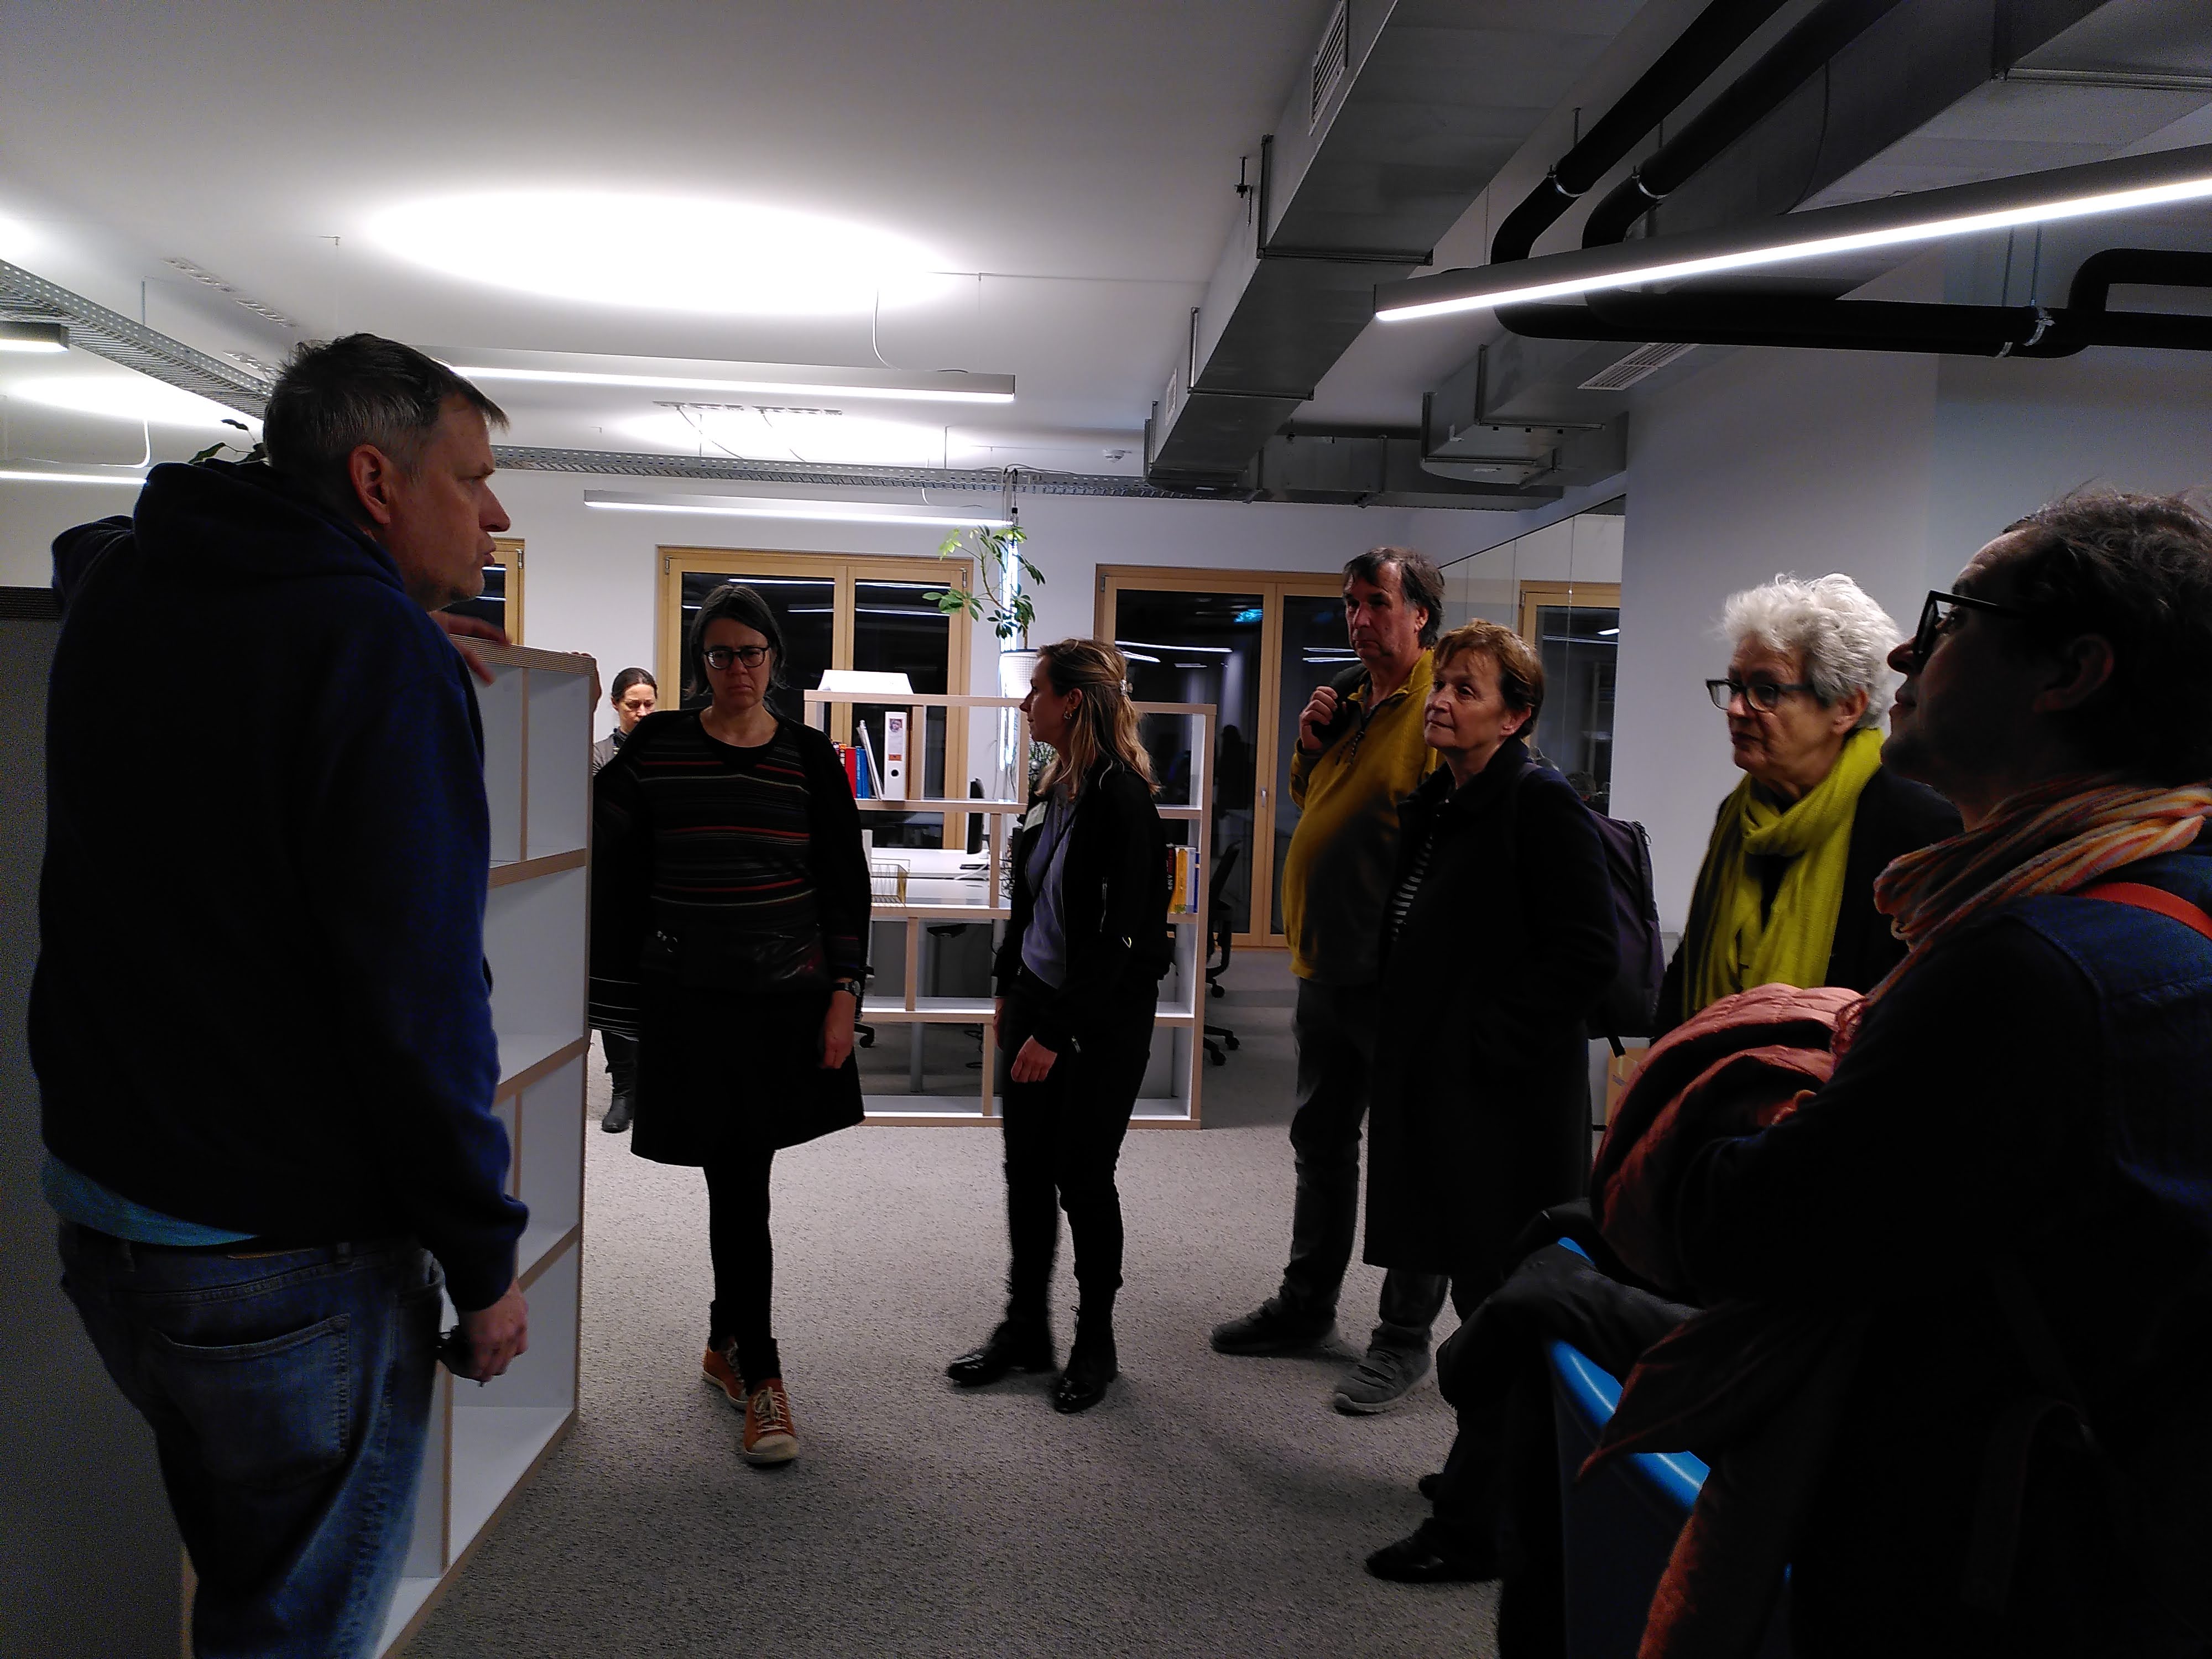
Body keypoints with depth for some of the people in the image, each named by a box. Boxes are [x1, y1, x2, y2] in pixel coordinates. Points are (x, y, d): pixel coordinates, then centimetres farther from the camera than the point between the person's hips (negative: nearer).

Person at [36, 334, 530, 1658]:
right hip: (292, 1256, -8)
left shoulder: (119, 590, 6)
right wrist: (486, 1259, -13)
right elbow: (422, 1000, -24)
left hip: (96, 1203, 8)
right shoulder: (382, 652, -19)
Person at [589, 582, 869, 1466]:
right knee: (739, 1184, -3)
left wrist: (843, 995, -1)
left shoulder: (810, 756, 4)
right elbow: (596, 839, -1)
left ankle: (725, 1342, 32)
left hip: (786, 995, 2)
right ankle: (760, 1374, 8)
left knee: (739, 1178, 12)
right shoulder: (657, 746, 2)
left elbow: (846, 884, 4)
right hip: (691, 995, -2)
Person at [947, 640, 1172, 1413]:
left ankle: (1095, 1342, 23)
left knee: (1083, 1177, 5)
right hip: (1038, 1001, 8)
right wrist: (1008, 989, 16)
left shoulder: (1120, 798, -19)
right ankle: (1025, 1328, 28)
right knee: (1026, 1169, 13)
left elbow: (1122, 935, -21)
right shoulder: (1053, 788, 7)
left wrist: (1056, 1030, -19)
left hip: (1102, 1020, -8)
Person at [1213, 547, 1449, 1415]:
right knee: (1321, 1140, 19)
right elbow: (1308, 804, 25)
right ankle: (1306, 1305, 34)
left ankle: (1405, 1337, 17)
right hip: (1327, 966, 9)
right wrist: (1310, 745, 5)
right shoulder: (1351, 704, 14)